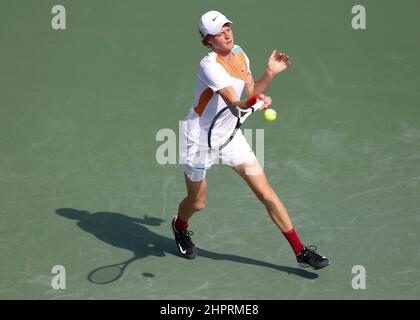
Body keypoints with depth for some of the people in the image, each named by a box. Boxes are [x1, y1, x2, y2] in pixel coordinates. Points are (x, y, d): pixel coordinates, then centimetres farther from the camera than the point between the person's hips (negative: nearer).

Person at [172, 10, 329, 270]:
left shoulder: (239, 54, 1)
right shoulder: (210, 65, -23)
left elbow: (252, 92, 8)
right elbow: (235, 104, -33)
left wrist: (270, 73, -5)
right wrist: (254, 104, -53)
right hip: (200, 137, -6)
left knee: (266, 193, -4)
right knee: (197, 203, 12)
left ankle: (300, 251, 1)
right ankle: (180, 226, 49)